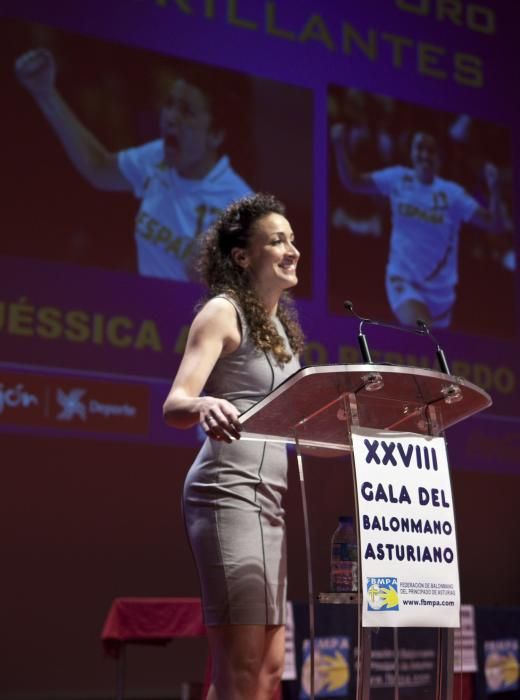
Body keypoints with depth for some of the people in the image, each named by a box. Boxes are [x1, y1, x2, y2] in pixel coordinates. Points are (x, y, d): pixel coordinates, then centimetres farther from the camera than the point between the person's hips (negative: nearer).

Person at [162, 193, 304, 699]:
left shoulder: (280, 323, 20)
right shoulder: (223, 312, -5)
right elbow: (174, 405, -18)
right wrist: (204, 407, -40)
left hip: (268, 497, 9)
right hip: (230, 491, -9)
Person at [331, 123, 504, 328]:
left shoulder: (451, 193, -5)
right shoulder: (398, 179, 0)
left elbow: (493, 224, -9)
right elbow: (353, 182, 5)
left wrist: (494, 189, -26)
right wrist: (339, 146, -8)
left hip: (440, 288, 1)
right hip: (403, 279, -1)